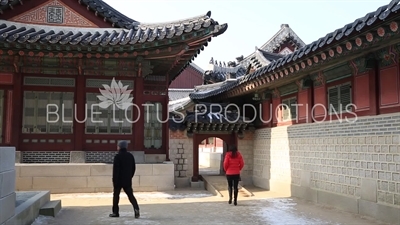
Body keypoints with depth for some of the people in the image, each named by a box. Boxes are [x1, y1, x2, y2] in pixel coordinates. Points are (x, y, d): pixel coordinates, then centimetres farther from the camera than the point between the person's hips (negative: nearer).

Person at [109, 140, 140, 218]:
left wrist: (114, 179, -10)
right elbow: (133, 168, 12)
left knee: (116, 195, 8)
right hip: (128, 180, 5)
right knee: (130, 195, 6)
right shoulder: (130, 156, 7)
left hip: (119, 180, -5)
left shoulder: (118, 156, -12)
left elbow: (115, 169, -15)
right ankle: (136, 209, -12)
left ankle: (115, 212, 13)